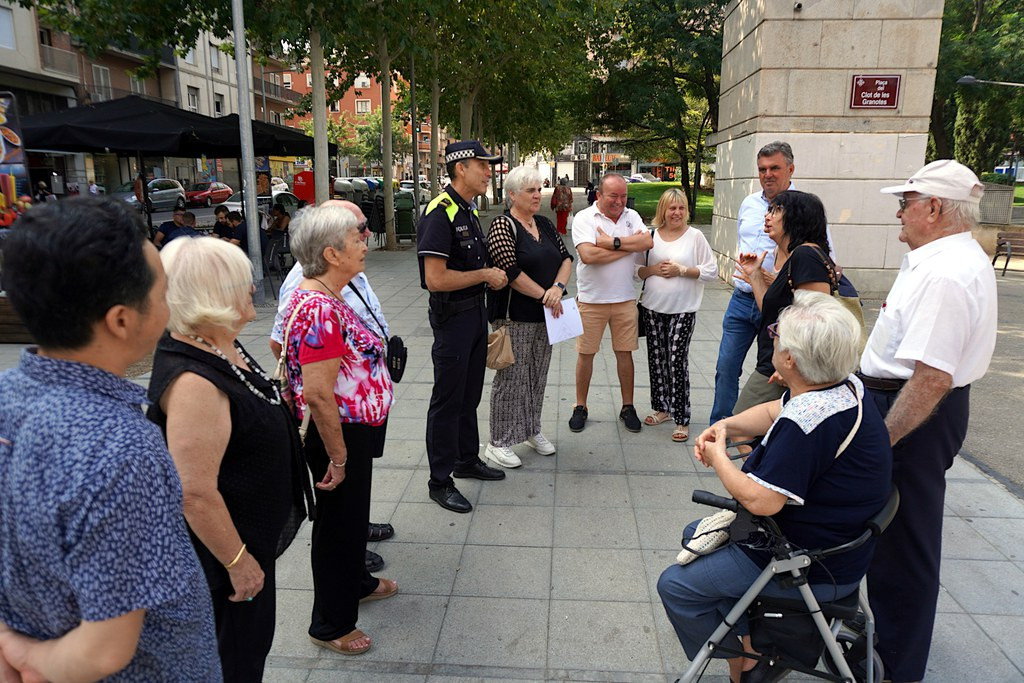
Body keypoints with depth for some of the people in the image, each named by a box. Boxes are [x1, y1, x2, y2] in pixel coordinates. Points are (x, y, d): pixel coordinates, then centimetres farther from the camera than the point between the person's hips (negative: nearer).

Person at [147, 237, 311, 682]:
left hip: (256, 527, 9)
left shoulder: (221, 345, -3)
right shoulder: (193, 382, -33)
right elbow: (196, 494, -30)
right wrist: (238, 562, -21)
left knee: (255, 640, 28)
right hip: (227, 545, -9)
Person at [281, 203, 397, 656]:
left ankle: (355, 581, 51)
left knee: (352, 512, 27)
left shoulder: (323, 298, 6)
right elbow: (317, 394, -30)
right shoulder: (319, 308, -27)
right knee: (338, 520, 8)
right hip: (340, 435, -10)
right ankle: (331, 625, 28)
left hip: (354, 430, 10)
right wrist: (338, 456, -22)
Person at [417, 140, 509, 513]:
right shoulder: (440, 213, -20)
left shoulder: (468, 210, 11)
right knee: (447, 400, 1)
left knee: (470, 394, 20)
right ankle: (440, 482, 15)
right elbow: (436, 279, -27)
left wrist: (493, 276, 6)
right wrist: (485, 275, -17)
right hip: (452, 315, -9)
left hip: (475, 311, 9)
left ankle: (467, 459, 37)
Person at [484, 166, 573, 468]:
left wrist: (557, 288, -11)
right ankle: (499, 443, 9)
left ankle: (532, 430, 31)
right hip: (515, 315, -7)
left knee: (538, 375, 15)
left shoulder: (545, 224, 11)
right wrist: (545, 296, -14)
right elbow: (512, 272, -20)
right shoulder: (503, 226, -12)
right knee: (512, 377, -2)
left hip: (545, 314, 7)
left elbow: (565, 258, 9)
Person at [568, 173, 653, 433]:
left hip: (624, 298, 3)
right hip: (591, 298, -3)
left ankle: (627, 407, 23)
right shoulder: (584, 218, -7)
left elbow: (648, 241, -11)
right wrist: (629, 246, -13)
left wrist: (613, 242, -19)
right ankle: (580, 407, 20)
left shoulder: (631, 216, 6)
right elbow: (588, 255, -22)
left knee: (625, 352, 9)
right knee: (585, 353, 5)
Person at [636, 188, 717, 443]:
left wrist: (682, 270, -14)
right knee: (656, 359, 11)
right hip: (653, 307, 4)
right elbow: (636, 269, 8)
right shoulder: (650, 236, 5)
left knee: (677, 361, -7)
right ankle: (662, 407, 28)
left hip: (683, 310, -4)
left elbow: (711, 271, -4)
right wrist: (653, 269, -11)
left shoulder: (695, 236, -3)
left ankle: (682, 419, 2)